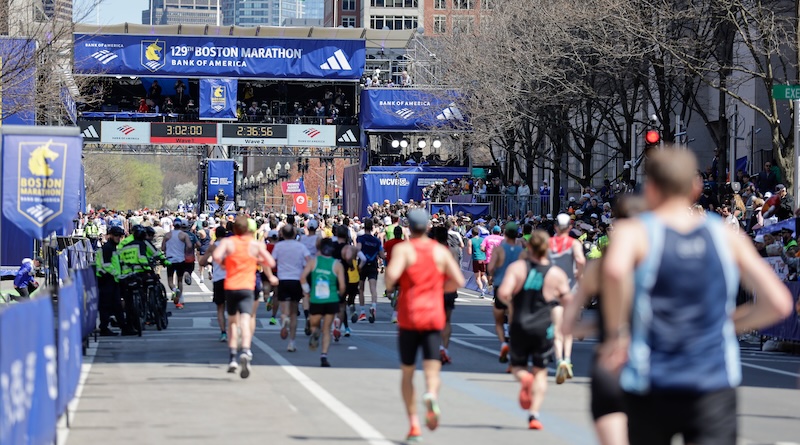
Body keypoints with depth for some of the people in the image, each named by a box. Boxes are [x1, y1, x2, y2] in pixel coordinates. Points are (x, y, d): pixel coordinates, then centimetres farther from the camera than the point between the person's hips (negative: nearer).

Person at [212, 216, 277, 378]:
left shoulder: (227, 242, 1)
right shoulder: (256, 244, 5)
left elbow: (216, 256, -16)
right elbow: (270, 263, 6)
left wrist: (223, 262, 5)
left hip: (230, 287, 1)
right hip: (247, 287, -1)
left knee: (232, 320, 17)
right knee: (245, 320, -13)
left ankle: (233, 357, 14)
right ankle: (245, 351, -38)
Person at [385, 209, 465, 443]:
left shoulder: (402, 249, -4)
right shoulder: (441, 251, 6)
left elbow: (392, 275, -21)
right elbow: (458, 281, 3)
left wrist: (389, 285, 1)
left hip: (409, 319, -1)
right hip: (434, 317, 1)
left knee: (407, 373, 13)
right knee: (431, 368, -5)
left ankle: (414, 424, 9)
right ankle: (431, 395, -39)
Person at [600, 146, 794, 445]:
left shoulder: (633, 232, -4)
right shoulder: (727, 237, 4)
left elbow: (615, 271, -29)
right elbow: (779, 304, -1)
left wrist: (615, 333, -16)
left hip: (650, 389, 0)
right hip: (715, 388, 1)